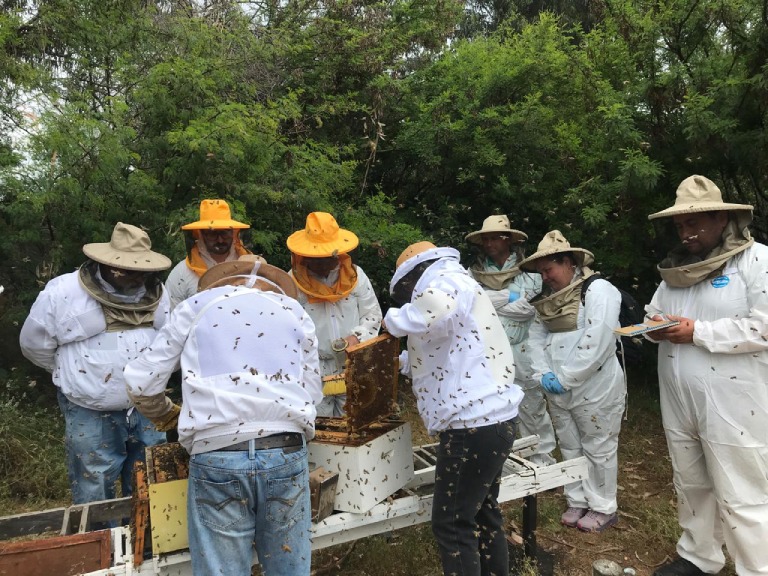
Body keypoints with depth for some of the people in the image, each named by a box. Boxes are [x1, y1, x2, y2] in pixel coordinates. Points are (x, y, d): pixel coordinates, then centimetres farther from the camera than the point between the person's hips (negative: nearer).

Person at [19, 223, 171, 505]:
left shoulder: (156, 292, 0)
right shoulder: (63, 293, -13)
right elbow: (34, 344, 0)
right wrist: (74, 375, 7)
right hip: (91, 415, -3)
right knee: (95, 496, 11)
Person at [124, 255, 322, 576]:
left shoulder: (196, 306, 14)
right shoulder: (294, 311, 17)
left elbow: (140, 381, 14)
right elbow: (312, 393, 14)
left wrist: (166, 415, 32)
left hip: (216, 457, -1)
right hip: (286, 453, 2)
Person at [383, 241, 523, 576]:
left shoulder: (449, 280, -8)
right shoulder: (453, 289, 23)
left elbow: (437, 309, -35)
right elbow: (445, 358, 29)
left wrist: (396, 320, -18)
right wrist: (403, 362, 24)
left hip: (475, 424, -11)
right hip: (492, 419, 11)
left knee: (452, 524, 0)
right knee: (482, 513, 22)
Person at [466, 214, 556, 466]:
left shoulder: (528, 270, -3)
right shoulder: (474, 272, 5)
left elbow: (530, 307, -15)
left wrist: (488, 306, -12)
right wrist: (508, 296, -15)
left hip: (520, 351, -2)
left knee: (531, 407, 8)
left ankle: (542, 457, 23)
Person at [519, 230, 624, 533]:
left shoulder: (598, 290, -15)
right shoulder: (549, 298, 10)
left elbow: (597, 343, -23)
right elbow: (536, 336, 8)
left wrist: (565, 379, -18)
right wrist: (543, 373, -8)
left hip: (594, 388, -7)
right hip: (559, 391, 7)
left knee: (598, 449, 7)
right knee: (570, 448, 17)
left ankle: (603, 508, 26)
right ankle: (577, 502, 33)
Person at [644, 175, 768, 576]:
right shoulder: (677, 267, 12)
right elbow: (653, 312, 19)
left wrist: (698, 332, -19)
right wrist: (656, 326, -4)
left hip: (732, 406, -7)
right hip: (678, 403, 7)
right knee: (691, 486, 20)